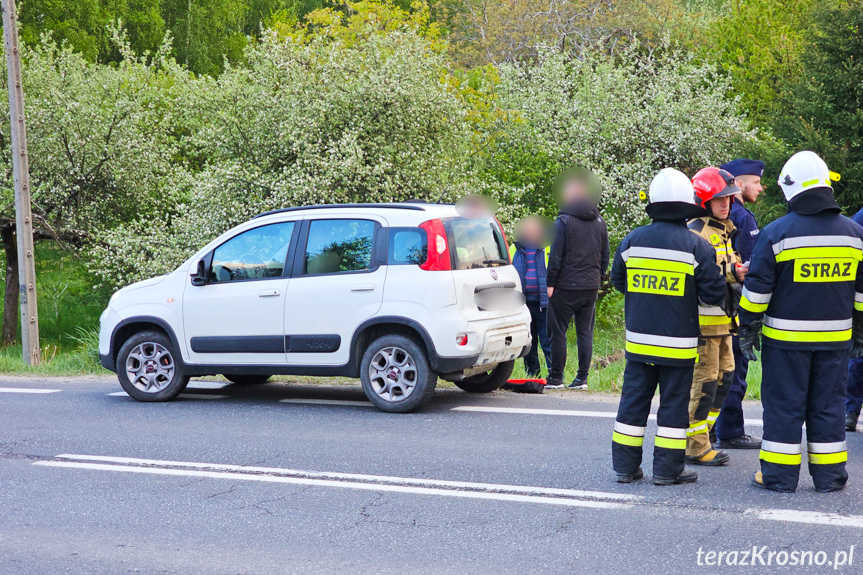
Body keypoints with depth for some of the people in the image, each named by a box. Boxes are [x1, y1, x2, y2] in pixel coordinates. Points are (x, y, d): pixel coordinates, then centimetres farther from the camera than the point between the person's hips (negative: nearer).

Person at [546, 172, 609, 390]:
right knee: (585, 332, 8)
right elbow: (605, 257, 14)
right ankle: (582, 378, 7)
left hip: (566, 285, -6)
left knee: (558, 331, 1)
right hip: (591, 286, 6)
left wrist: (550, 282, -6)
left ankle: (556, 378, 3)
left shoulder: (564, 221, -9)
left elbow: (556, 256, -11)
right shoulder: (600, 222, 10)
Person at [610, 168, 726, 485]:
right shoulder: (697, 246, -11)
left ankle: (625, 465, 15)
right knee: (673, 402, 5)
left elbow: (618, 280, 13)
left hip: (638, 340, 3)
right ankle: (667, 469, 9)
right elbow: (714, 293, -8)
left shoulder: (632, 240, 0)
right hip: (678, 344, -3)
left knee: (634, 399, 10)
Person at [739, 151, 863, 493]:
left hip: (786, 336, -3)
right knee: (828, 404, 11)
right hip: (835, 337, 4)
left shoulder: (777, 233, -10)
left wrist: (748, 329, 1)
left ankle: (779, 474, 7)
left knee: (784, 404, 3)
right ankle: (829, 475, 15)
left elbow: (757, 288, -8)